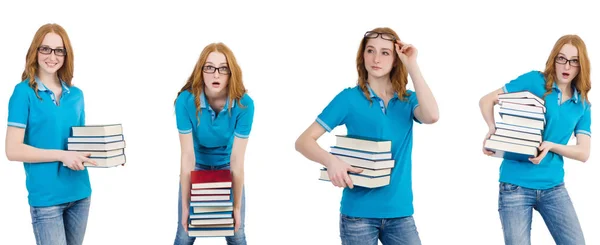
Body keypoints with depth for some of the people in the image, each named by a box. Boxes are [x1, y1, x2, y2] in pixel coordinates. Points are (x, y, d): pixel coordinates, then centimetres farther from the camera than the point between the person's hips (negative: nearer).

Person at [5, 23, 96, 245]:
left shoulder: (76, 95, 9)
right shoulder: (24, 92, -7)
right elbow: (13, 150, -12)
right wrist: (61, 155, -19)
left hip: (80, 193, 6)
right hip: (46, 196, -5)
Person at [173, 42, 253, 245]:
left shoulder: (244, 104, -27)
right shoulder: (186, 101, -27)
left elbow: (237, 159, -25)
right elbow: (188, 156, -26)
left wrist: (237, 206, -23)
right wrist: (185, 205, -25)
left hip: (227, 167, 0)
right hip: (197, 166, 0)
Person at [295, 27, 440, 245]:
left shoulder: (408, 100, 5)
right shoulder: (349, 98, -3)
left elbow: (431, 116, -18)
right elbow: (303, 141, -6)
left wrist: (412, 65, -14)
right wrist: (330, 160, -27)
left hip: (400, 211, 2)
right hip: (358, 212, -2)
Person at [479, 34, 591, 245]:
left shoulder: (582, 106, 8)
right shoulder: (535, 81, -3)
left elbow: (583, 153, 2)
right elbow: (486, 101, -3)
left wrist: (550, 146, -15)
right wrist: (493, 129, -20)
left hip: (553, 186, 4)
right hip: (516, 185, -4)